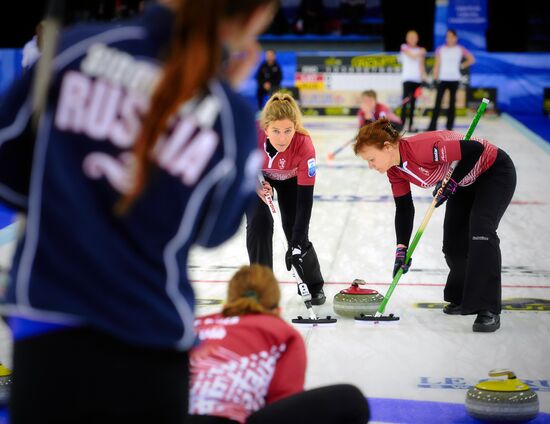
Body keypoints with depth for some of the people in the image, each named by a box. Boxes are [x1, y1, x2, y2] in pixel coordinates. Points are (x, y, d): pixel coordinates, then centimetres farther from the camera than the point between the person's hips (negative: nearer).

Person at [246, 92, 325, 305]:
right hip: (256, 175, 1)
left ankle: (314, 285, 21)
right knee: (259, 223, -15)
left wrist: (298, 243, -38)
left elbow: (305, 199, -37)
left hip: (290, 179, -1)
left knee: (294, 229, -4)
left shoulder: (304, 146, -42)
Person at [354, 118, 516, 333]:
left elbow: (475, 149, -36)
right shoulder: (395, 170, -10)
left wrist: (452, 182, -27)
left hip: (495, 172, -9)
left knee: (480, 230, -25)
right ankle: (463, 299, 31)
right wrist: (402, 248, -9)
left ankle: (488, 310, -25)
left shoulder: (422, 148, -38)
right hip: (465, 183, 9)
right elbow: (404, 209, 0)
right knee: (452, 243, 7)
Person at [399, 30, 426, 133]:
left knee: (413, 102, 5)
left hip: (417, 79, 4)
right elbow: (412, 56, -13)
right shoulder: (404, 47, 2)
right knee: (406, 100, -14)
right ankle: (402, 123, -16)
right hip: (408, 77, -4)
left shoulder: (420, 49, 14)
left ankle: (411, 125, 7)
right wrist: (420, 53, 0)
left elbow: (421, 64, 14)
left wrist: (423, 77, 6)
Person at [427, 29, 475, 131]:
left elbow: (471, 59, 13)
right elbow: (437, 65, 3)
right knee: (438, 102, -9)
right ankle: (433, 126, -11)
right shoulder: (440, 49, 2)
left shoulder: (460, 49, 4)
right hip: (442, 79, -1)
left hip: (454, 79, 1)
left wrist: (462, 66, 3)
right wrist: (435, 78, -3)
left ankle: (450, 126, 10)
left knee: (452, 103, 5)